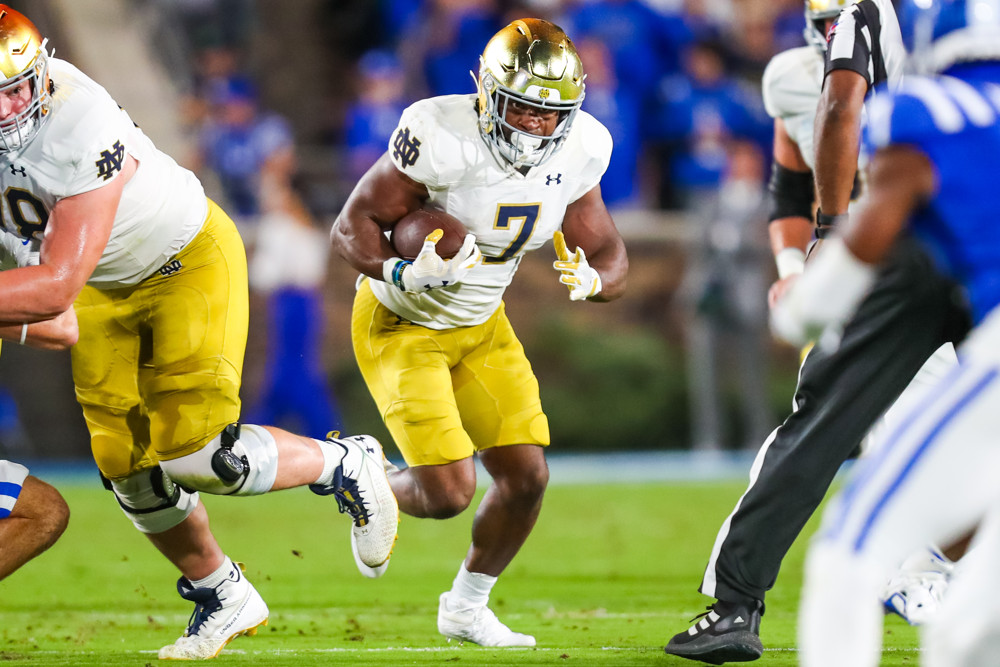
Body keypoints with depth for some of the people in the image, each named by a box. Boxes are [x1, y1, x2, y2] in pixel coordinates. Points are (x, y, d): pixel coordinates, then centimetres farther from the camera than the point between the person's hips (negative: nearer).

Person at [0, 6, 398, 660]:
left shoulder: (83, 133, -38)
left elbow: (56, 288, -42)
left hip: (190, 262, -7)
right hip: (107, 289, 7)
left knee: (194, 451, -17)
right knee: (129, 464, 4)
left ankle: (344, 465, 10)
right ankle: (222, 595, 26)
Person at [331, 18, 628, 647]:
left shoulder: (578, 152, -12)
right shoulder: (444, 137, -30)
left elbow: (612, 259, -2)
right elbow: (353, 226, -22)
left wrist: (590, 279, -26)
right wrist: (405, 272, -40)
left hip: (481, 327, 6)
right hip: (402, 326, -6)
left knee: (527, 476, 0)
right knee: (449, 491, -15)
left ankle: (466, 607, 23)